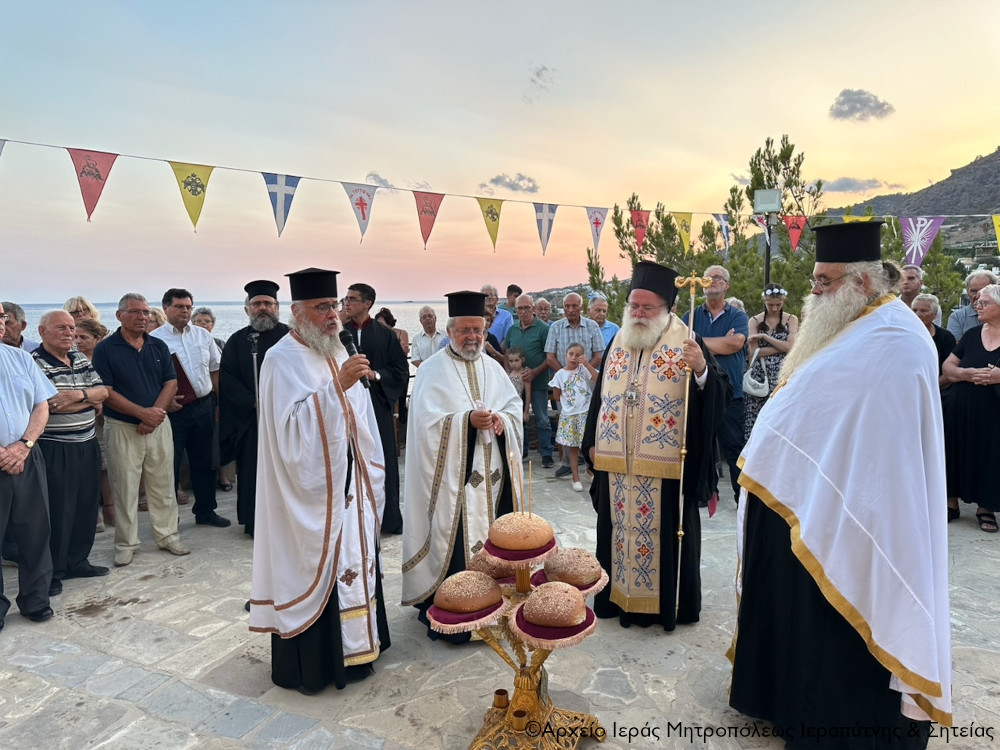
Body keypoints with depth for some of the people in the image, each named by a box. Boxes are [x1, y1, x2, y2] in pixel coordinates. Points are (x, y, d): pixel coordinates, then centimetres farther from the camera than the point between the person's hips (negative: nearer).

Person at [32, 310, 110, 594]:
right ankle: (52, 572, 15)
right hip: (54, 450, -7)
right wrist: (91, 398, -9)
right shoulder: (35, 363, -12)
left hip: (87, 445, 7)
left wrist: (78, 394, -17)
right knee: (57, 512, 1)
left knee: (86, 506, 15)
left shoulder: (81, 360, 11)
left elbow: (103, 391, 3)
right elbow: (49, 405, -21)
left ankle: (78, 561, 29)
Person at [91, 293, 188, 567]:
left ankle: (167, 536, 20)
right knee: (125, 488, 3)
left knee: (163, 484, 9)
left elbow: (171, 383, 3)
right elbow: (105, 391, -10)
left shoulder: (159, 346, 7)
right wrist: (141, 412, -17)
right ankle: (126, 544, 15)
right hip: (122, 428, -3)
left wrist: (155, 413, -11)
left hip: (158, 425, 3)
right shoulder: (105, 349, -4)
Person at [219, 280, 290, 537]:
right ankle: (255, 522, 19)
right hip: (250, 418, 1)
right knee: (252, 470, 6)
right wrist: (254, 403, -11)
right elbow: (228, 380, 1)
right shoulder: (237, 341, 7)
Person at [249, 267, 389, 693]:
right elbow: (294, 426, -25)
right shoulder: (283, 359, -13)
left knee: (350, 560, 15)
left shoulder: (337, 354, 9)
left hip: (346, 486, 7)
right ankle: (303, 666, 21)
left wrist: (368, 475, 12)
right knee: (310, 570, 3)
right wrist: (337, 386, -32)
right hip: (308, 492, -7)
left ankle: (348, 648, 32)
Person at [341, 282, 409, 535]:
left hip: (378, 406, 0)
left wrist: (376, 375, -11)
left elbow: (401, 368, 1)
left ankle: (389, 518, 19)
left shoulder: (384, 335, 3)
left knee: (382, 461, 6)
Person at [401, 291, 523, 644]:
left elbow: (515, 406, 12)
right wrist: (467, 420, -23)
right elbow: (428, 422, -13)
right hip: (453, 475, -5)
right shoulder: (432, 371, -4)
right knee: (454, 543, -3)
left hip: (492, 474, 6)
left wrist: (501, 420, -9)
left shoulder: (492, 367, 14)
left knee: (491, 541, 10)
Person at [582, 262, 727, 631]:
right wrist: (593, 442, 13)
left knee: (664, 533, 7)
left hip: (664, 466, -5)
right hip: (617, 464, 5)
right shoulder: (618, 343, 9)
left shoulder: (685, 343, -7)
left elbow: (719, 393, -14)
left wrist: (701, 370, -34)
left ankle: (667, 604, 24)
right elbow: (601, 396, 15)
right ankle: (619, 596, 31)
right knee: (621, 530, 15)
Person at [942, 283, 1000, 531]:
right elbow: (947, 366, 6)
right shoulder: (972, 335, 8)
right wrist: (967, 374, -13)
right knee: (956, 452, 6)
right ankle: (951, 501, 19)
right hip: (960, 408, 3)